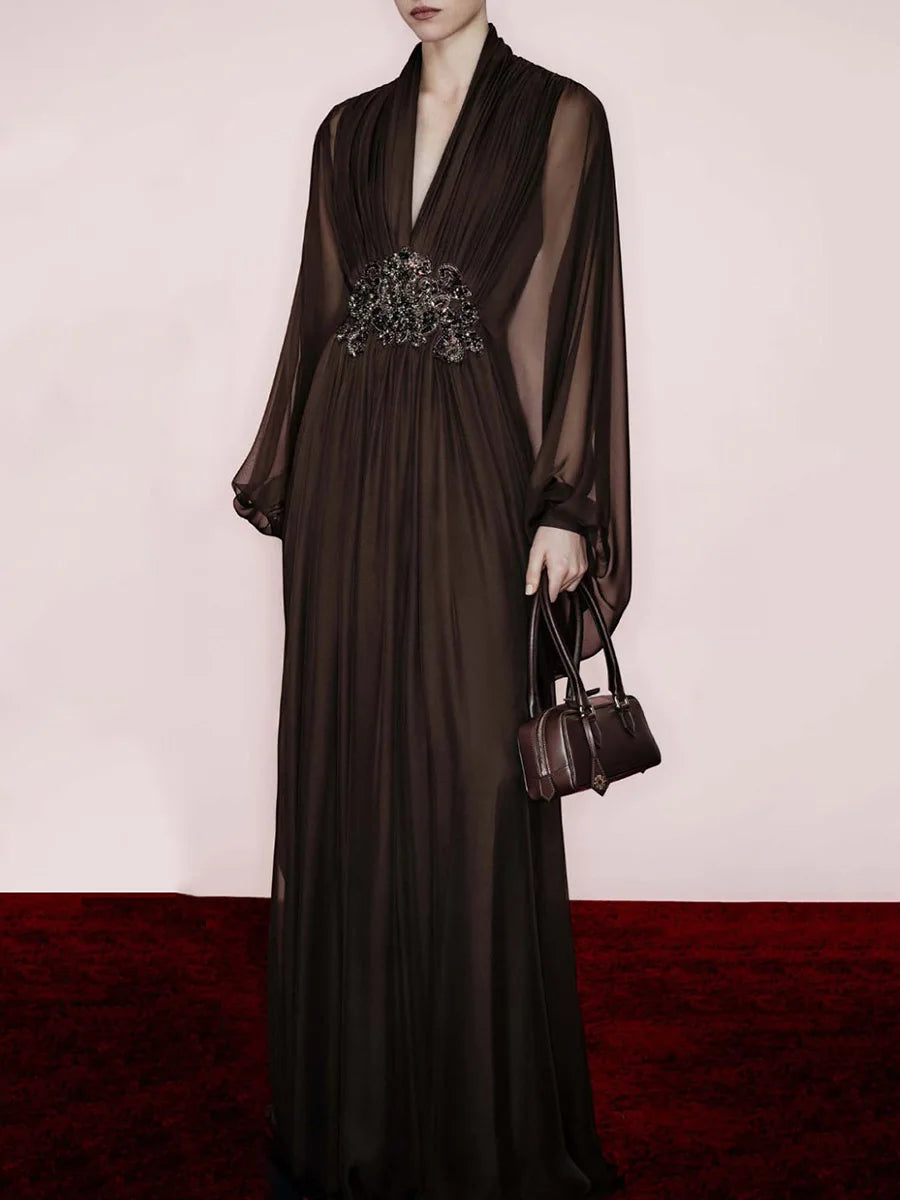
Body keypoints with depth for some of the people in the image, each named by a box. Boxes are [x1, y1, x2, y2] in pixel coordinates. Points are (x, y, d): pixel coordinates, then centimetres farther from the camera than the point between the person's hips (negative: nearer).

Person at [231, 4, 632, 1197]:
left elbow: (577, 312, -4)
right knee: (349, 769, 7)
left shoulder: (558, 115, 1)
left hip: (471, 473, -4)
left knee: (474, 779, -2)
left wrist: (565, 506, -11)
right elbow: (320, 307, 16)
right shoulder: (350, 128, 15)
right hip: (351, 474, 5)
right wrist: (283, 477, 12)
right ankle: (358, 1088, 24)